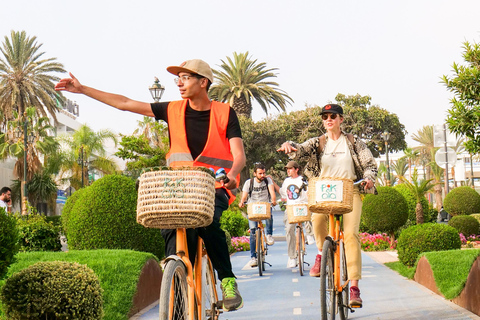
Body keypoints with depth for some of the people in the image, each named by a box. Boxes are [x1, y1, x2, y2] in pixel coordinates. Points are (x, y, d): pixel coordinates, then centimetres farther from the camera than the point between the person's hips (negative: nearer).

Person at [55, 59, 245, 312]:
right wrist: (82, 89, 7)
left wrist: (232, 174, -36)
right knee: (171, 228, -20)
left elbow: (239, 154, -12)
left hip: (215, 186, -3)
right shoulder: (173, 110, 4)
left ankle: (227, 280, -14)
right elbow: (125, 104, 7)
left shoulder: (224, 113, -4)